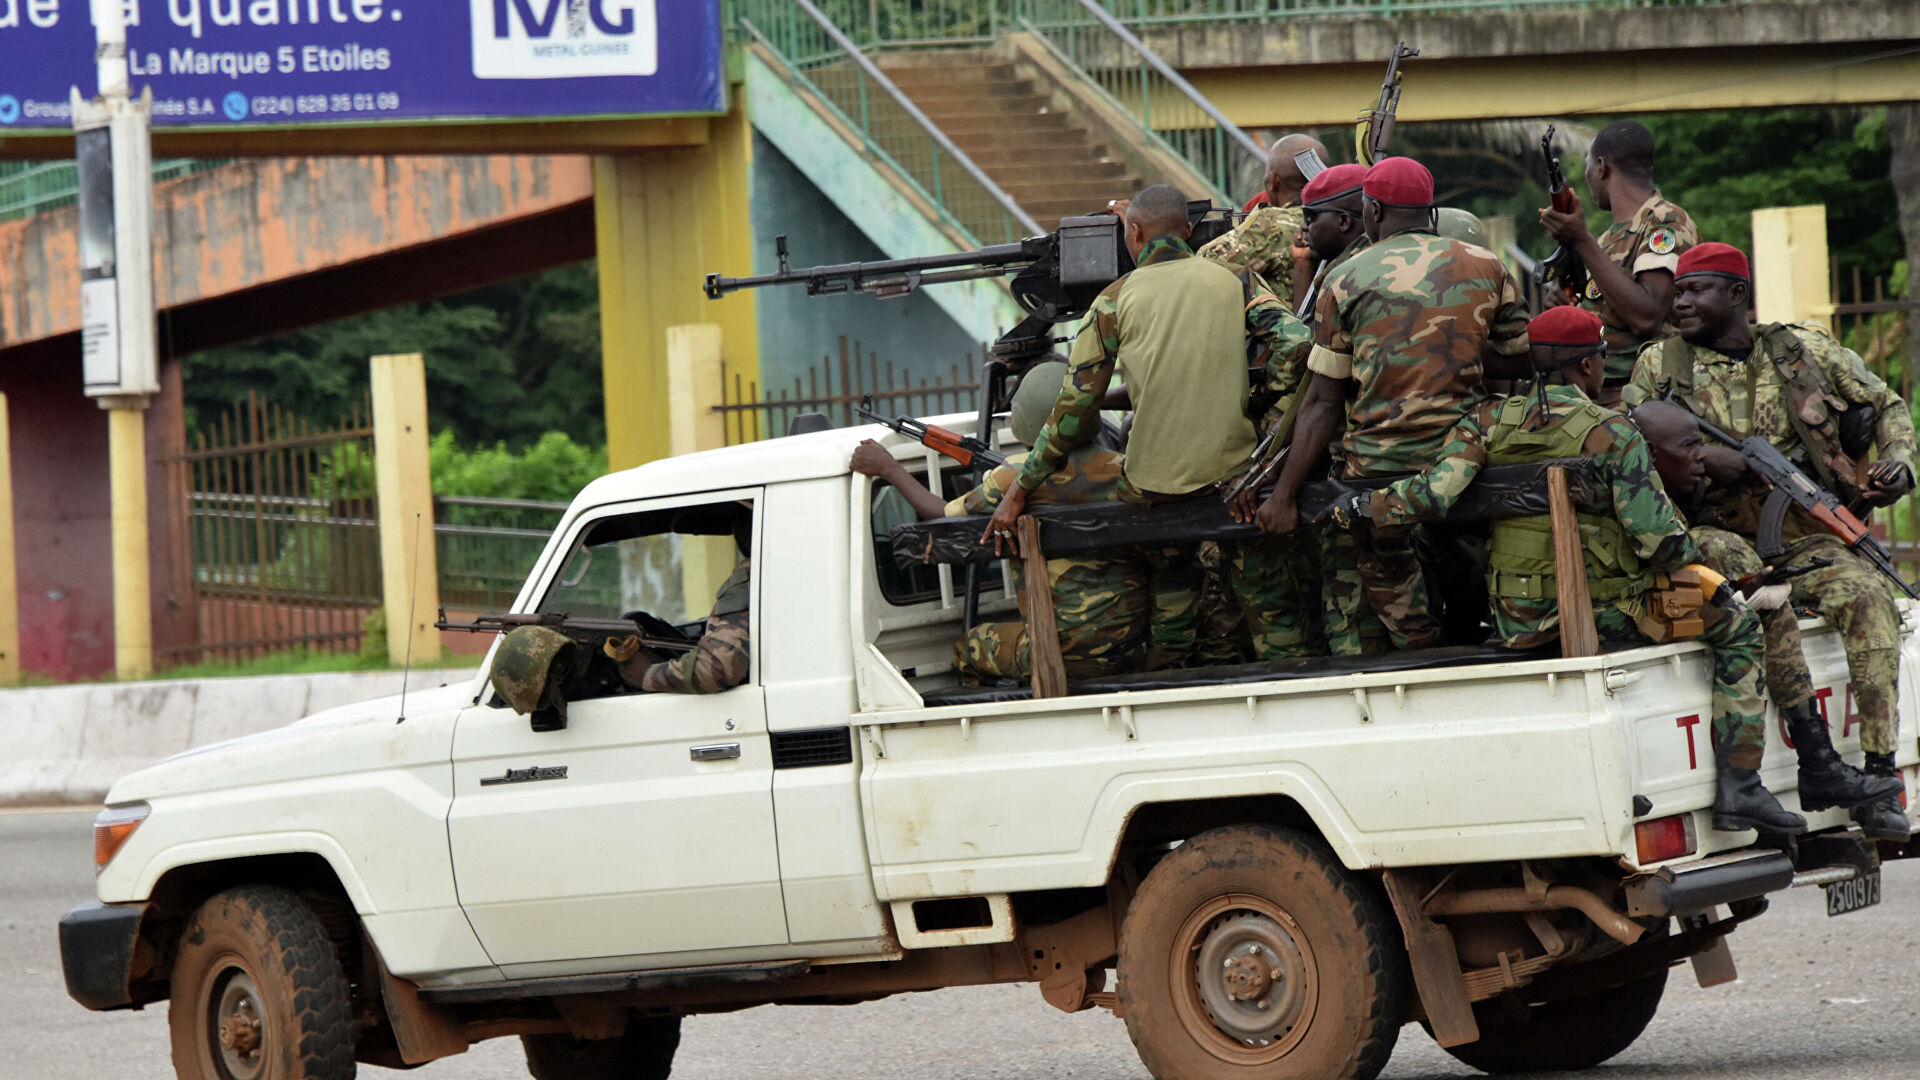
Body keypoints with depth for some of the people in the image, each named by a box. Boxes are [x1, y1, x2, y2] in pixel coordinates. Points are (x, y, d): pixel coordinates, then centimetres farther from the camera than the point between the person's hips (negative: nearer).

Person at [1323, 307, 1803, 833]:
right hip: (1609, 612, -5)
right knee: (1736, 625, 13)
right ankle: (1738, 786, 5)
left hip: (1518, 621, 5)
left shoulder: (1489, 422, 0)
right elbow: (1657, 537, -15)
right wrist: (1690, 559, 6)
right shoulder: (1611, 433, -12)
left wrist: (1357, 505, 2)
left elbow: (1434, 493, -13)